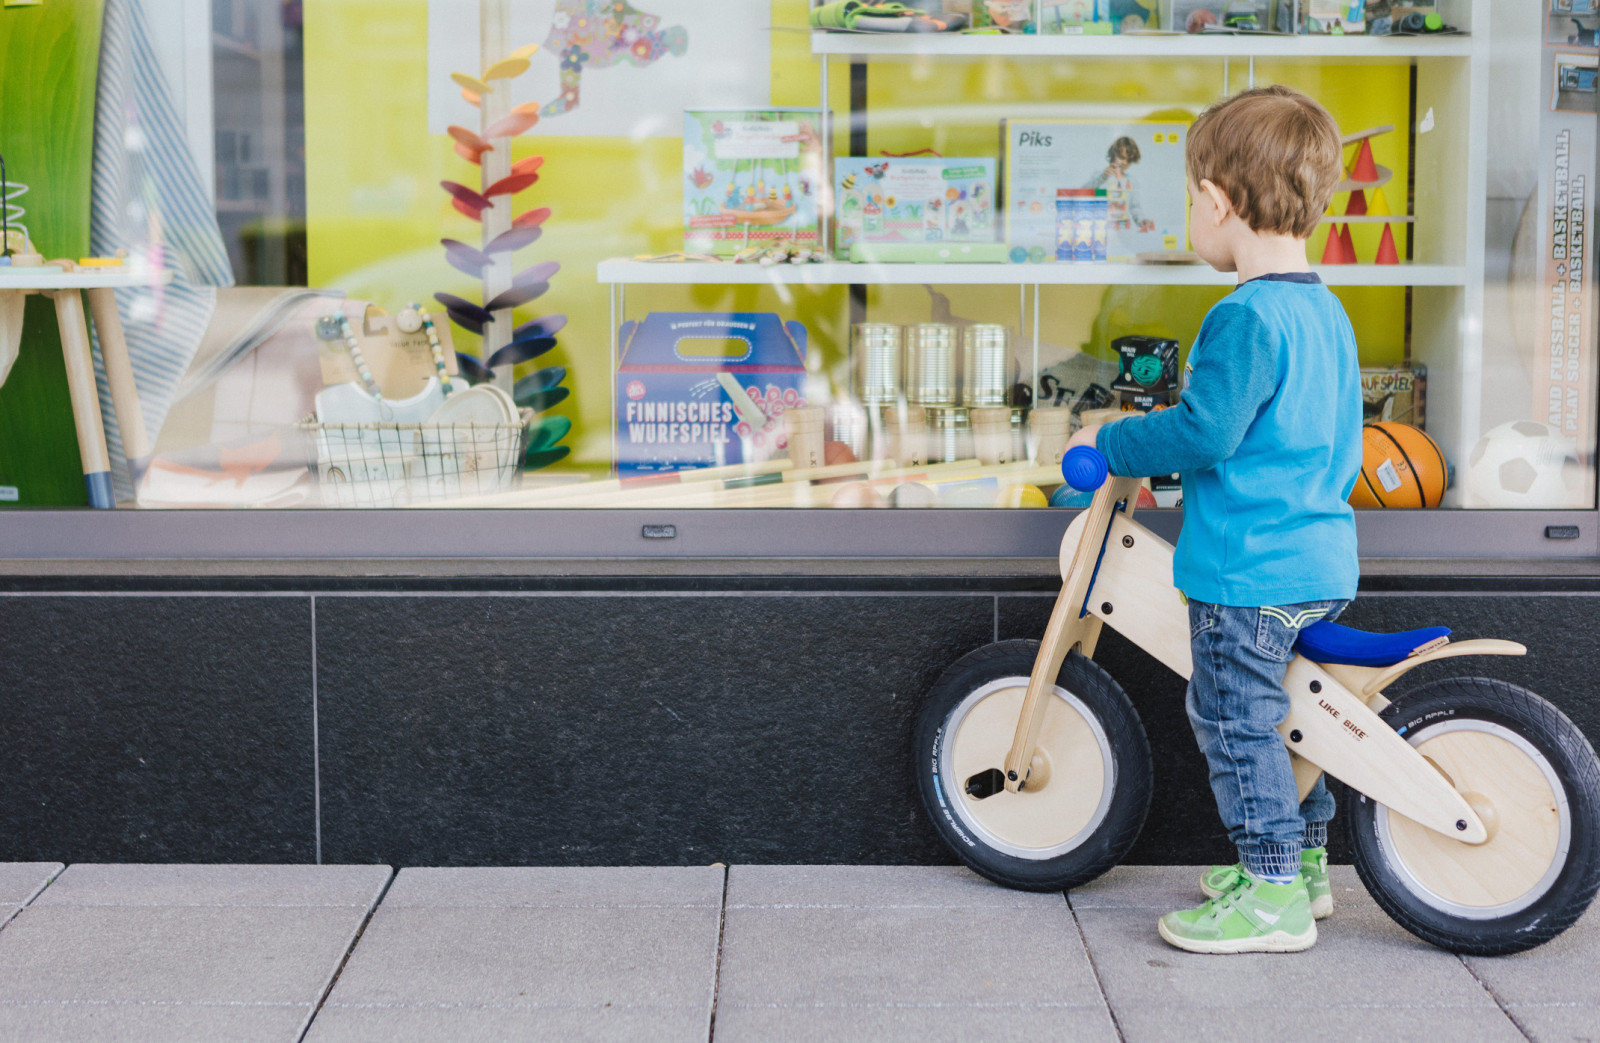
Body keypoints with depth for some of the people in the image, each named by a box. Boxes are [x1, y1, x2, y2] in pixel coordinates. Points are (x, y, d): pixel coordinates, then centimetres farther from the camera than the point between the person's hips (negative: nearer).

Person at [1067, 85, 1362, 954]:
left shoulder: (1245, 317, -19)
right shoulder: (1326, 311, 12)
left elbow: (1203, 432, -22)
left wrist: (1111, 443, -7)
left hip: (1248, 569, -10)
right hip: (1322, 560, 10)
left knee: (1234, 720, -1)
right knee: (1284, 711, 21)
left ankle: (1273, 894, 2)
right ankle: (1303, 858, 32)